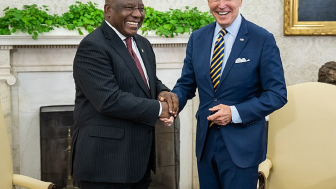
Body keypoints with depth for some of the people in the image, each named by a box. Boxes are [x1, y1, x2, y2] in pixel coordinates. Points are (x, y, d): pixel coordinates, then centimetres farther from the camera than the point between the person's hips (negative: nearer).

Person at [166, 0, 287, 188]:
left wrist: (235, 113, -20)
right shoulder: (197, 38, 4)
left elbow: (277, 94, -9)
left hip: (241, 144, -4)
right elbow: (186, 84, 8)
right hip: (205, 140, 4)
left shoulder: (263, 39, -9)